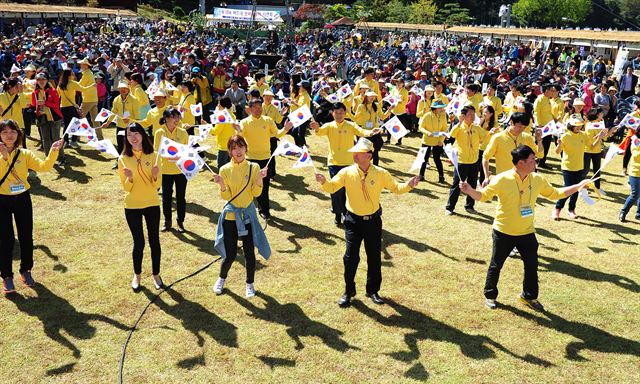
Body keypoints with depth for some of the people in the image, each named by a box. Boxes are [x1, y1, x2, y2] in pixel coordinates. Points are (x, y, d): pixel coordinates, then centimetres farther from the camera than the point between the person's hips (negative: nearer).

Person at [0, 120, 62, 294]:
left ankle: (25, 271, 28)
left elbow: (44, 167, -13)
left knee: (26, 237, 9)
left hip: (23, 199, 2)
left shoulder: (25, 154, 0)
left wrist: (53, 152, -25)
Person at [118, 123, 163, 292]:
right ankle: (137, 275, 27)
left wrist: (155, 175, -25)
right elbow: (126, 188, -4)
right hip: (132, 207, 0)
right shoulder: (123, 159, -4)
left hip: (152, 205, 0)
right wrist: (129, 178, -24)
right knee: (139, 242, 6)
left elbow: (158, 185, -4)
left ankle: (156, 274, 25)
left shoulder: (152, 156, -4)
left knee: (154, 241, 7)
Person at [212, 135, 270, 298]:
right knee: (230, 254, 4)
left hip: (248, 214, 1)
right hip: (230, 216, 0)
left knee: (249, 252, 4)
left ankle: (250, 284, 25)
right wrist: (222, 184, -24)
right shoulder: (225, 169, -3)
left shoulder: (254, 167, -2)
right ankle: (222, 278, 33)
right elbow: (227, 196, -7)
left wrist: (260, 179, -21)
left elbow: (256, 193, -6)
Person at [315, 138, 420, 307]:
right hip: (353, 221, -1)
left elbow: (396, 188, 3)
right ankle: (349, 291, 19)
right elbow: (332, 187, -6)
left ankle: (373, 290, 29)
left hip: (373, 221, 1)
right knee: (351, 257, 0)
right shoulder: (347, 172, -8)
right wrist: (324, 182, -27)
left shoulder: (381, 173, -6)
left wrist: (408, 185, -16)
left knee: (374, 257, 11)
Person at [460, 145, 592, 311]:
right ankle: (490, 295, 29)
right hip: (504, 233, -4)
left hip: (527, 233, 4)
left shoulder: (538, 179, -3)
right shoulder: (502, 179, -19)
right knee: (496, 265, 9)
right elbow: (483, 195, -18)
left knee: (532, 265, 13)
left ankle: (529, 296, 34)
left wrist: (578, 186, 8)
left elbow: (555, 193, 11)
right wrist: (470, 190, -38)